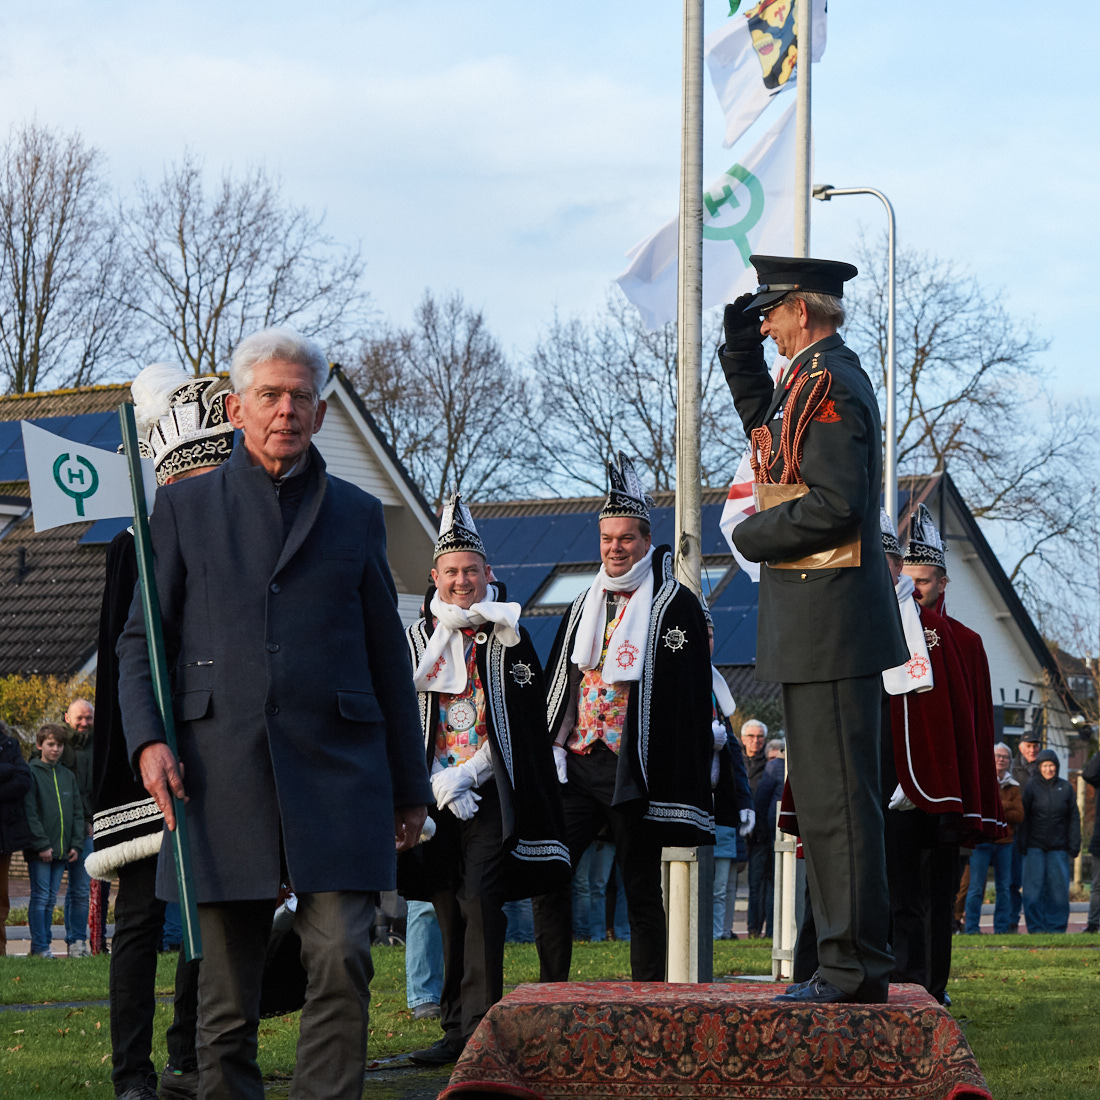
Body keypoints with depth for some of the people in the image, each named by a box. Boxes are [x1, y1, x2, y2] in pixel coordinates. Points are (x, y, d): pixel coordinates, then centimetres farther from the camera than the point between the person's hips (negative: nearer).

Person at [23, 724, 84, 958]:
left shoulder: (68, 776, 14)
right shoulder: (32, 772, -4)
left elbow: (78, 812, 16)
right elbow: (30, 812, -10)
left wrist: (76, 844, 5)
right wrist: (42, 844, -16)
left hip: (62, 849, 5)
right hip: (39, 850, -5)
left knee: (51, 898, 9)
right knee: (40, 896, -5)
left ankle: (45, 942, 13)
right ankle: (39, 946, -4)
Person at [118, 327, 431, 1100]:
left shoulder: (357, 514, 15)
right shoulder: (185, 507, 12)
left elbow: (388, 658, 16)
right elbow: (141, 639, 10)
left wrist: (411, 785, 15)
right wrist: (148, 739, -7)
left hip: (337, 771, 0)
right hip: (222, 772, 0)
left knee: (343, 962, -11)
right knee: (227, 984, 2)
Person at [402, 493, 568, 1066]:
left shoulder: (509, 636, 3)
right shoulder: (418, 638, 11)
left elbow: (522, 722, -1)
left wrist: (466, 776, -9)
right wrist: (438, 784, -6)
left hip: (490, 794, -3)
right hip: (437, 795, 3)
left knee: (480, 901, -14)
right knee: (448, 910, 5)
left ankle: (479, 1027, -18)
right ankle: (455, 1030, 8)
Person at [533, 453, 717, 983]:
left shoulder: (676, 605, -2)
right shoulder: (583, 606, 17)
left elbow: (689, 697, -6)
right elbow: (556, 683, 19)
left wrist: (673, 776, -13)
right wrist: (552, 753, 7)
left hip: (633, 770, -5)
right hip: (576, 762, 6)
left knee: (641, 890, 0)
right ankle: (552, 993, 5)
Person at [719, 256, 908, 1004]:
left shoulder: (828, 386, -15)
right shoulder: (811, 380, 17)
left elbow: (835, 506, -23)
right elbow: (765, 426, 38)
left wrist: (754, 536, -9)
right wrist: (741, 350, 25)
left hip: (829, 624, -11)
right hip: (822, 626, 11)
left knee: (837, 797, -9)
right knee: (830, 796, 12)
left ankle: (855, 967, -6)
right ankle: (852, 962, 17)